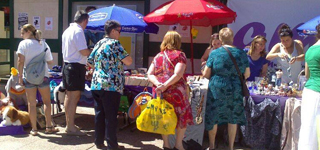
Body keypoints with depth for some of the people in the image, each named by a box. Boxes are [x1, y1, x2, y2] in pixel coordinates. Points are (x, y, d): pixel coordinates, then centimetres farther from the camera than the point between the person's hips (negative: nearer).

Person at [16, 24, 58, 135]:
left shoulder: (23, 44, -4)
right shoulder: (43, 44, 4)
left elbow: (21, 61, -12)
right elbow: (50, 62, 4)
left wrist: (20, 76, -6)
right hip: (43, 76, 2)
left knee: (31, 104, 6)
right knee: (47, 102, 13)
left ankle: (34, 129, 9)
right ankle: (49, 126, 12)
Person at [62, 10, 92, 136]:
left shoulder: (67, 30, 15)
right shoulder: (78, 31, -14)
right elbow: (84, 51, -21)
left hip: (67, 65, 10)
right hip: (76, 67, -10)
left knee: (69, 96, 16)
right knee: (74, 98, -4)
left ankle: (68, 124, 27)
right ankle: (71, 128, 2)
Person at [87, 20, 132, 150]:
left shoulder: (98, 44, 14)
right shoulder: (114, 43, -8)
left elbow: (90, 61, 21)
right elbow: (128, 62, -12)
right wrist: (126, 55, 7)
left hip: (96, 85, 7)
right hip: (111, 86, -7)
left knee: (99, 115, 12)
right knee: (111, 117, 0)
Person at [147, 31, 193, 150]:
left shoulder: (157, 56, 11)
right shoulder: (179, 54, -4)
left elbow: (149, 74, 3)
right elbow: (178, 74, -19)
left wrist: (158, 84, -11)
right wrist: (165, 85, -20)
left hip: (158, 91, 5)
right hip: (175, 91, -5)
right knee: (183, 116, 12)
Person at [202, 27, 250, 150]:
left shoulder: (214, 53, -9)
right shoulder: (242, 53, -2)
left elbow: (206, 74, -6)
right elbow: (247, 74, 5)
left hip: (217, 89, -2)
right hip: (235, 90, 2)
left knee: (213, 117, 13)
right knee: (233, 118, 16)